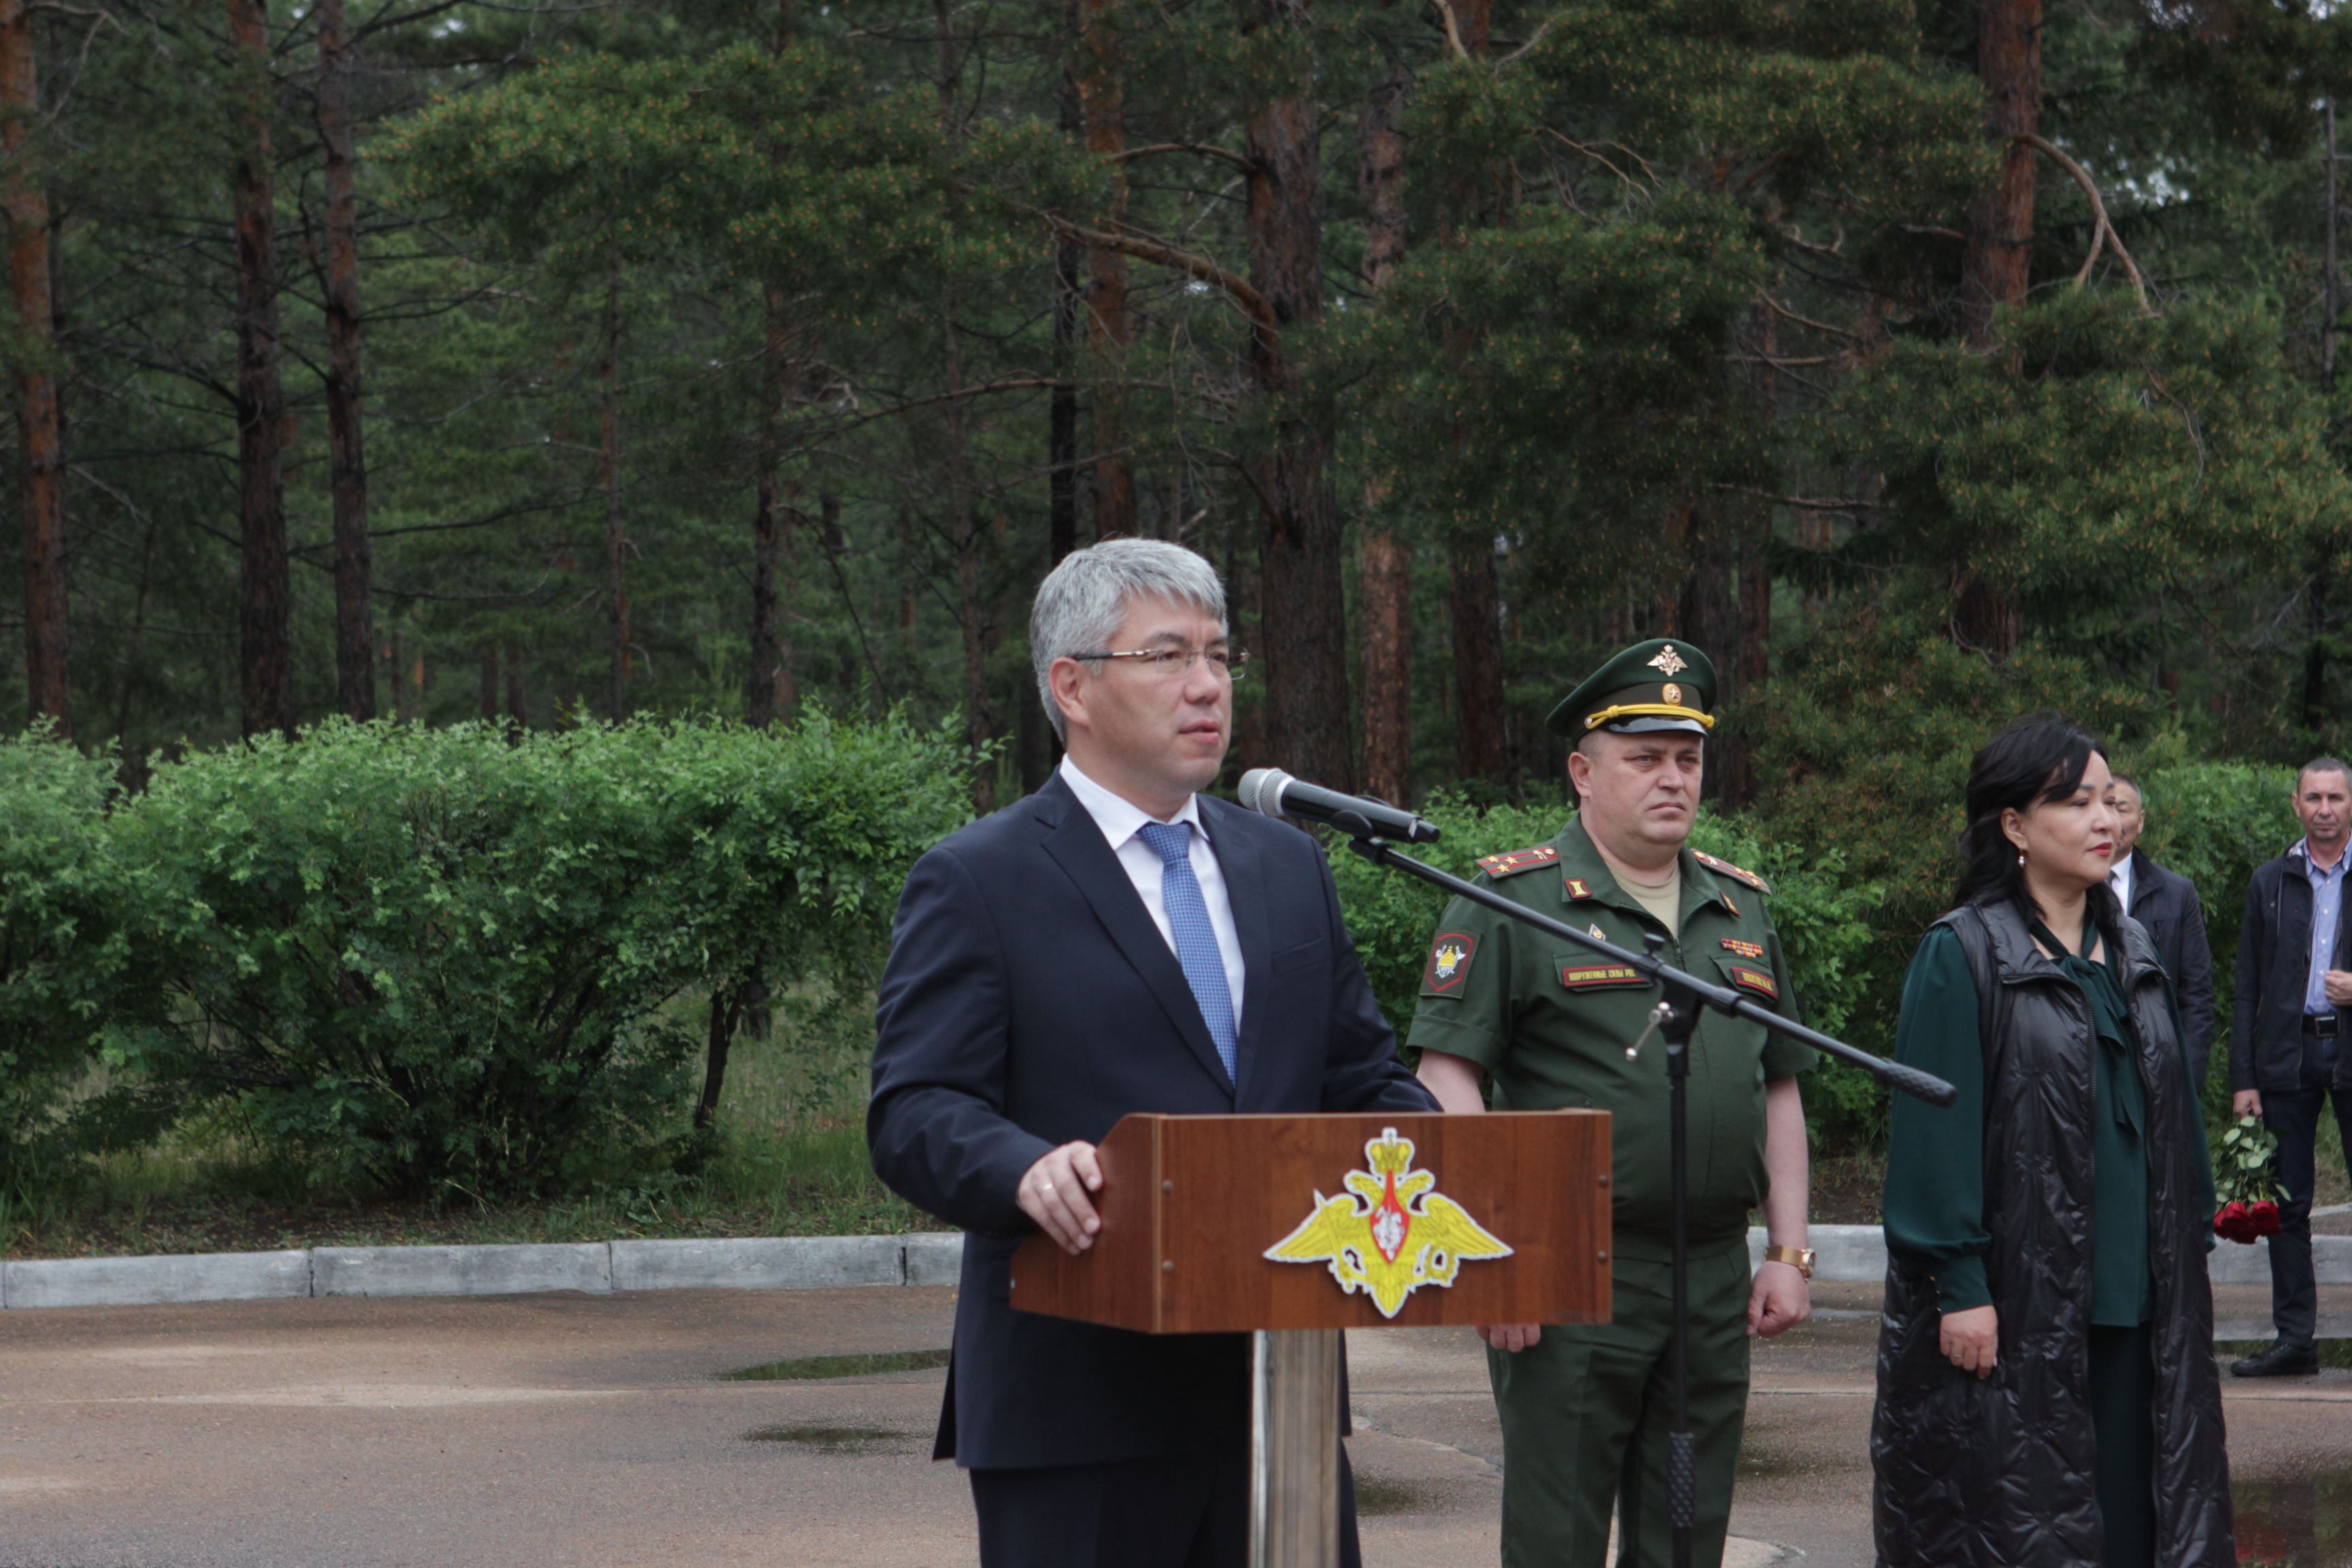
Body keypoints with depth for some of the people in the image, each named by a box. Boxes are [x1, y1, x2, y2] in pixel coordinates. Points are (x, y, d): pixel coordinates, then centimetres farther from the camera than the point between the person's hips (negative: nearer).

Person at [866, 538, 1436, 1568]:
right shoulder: (975, 883, -2)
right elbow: (914, 1113, -10)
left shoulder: (1289, 867, 17)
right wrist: (1026, 1172, -31)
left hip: (1280, 1388, 5)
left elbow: (1362, 1077, 17)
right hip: (1078, 1408, -5)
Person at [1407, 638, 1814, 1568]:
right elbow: (1448, 1082, -8)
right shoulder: (1510, 901, -3)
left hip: (1716, 1284, 5)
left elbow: (1779, 1092, 19)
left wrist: (1790, 1254, 10)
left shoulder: (1742, 908, 15)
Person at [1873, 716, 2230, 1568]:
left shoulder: (2131, 953, 14)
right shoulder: (1961, 956, -7)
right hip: (2014, 1304, -6)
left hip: (2136, 1298, 6)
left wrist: (2194, 1235, 14)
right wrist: (1958, 1284, -15)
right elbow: (1936, 1127, -11)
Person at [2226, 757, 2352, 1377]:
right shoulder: (2269, 883, 11)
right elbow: (2248, 989, 9)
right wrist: (2243, 1079, 3)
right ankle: (2294, 1338, 9)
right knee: (2286, 1203, 3)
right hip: (2287, 1055, 2)